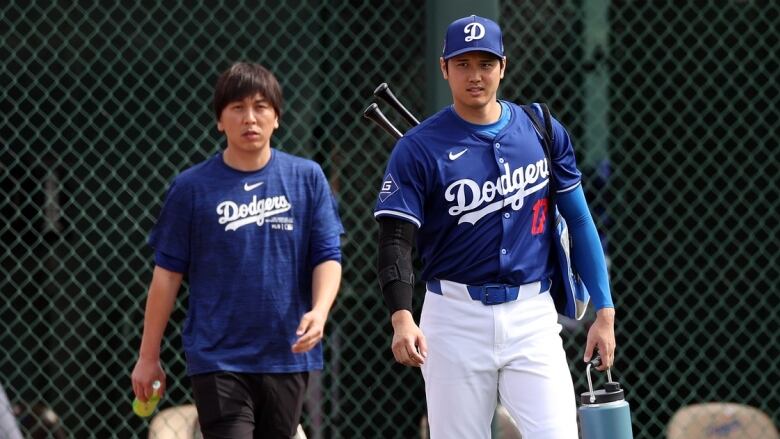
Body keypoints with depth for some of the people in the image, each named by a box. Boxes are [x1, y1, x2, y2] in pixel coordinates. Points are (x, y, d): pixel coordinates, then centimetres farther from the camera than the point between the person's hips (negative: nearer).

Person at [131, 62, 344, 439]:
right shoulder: (191, 188, -1)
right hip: (218, 360, -3)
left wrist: (319, 311, -17)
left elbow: (327, 257, 3)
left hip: (287, 356, 3)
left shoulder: (307, 178, 4)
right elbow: (168, 273, 3)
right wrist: (148, 356, 4)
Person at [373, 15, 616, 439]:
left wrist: (604, 311, 6)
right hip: (456, 319, -1)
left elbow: (578, 221, 11)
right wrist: (402, 317, -27)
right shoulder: (418, 148, -4)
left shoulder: (543, 133, 5)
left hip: (532, 314, 1)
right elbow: (396, 242, -10)